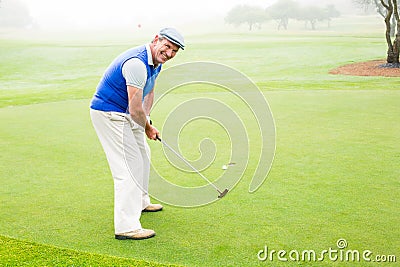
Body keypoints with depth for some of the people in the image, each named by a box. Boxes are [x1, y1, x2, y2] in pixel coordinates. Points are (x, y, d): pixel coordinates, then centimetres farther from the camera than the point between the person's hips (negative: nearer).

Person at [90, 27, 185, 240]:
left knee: (142, 155, 23)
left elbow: (149, 92, 18)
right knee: (128, 167, -14)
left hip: (124, 114, 11)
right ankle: (126, 227, -11)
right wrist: (147, 128, -11)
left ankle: (140, 202, 43)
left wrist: (146, 118, 4)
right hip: (109, 114, -11)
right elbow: (135, 110, -28)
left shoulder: (156, 62, 4)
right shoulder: (137, 63, -28)